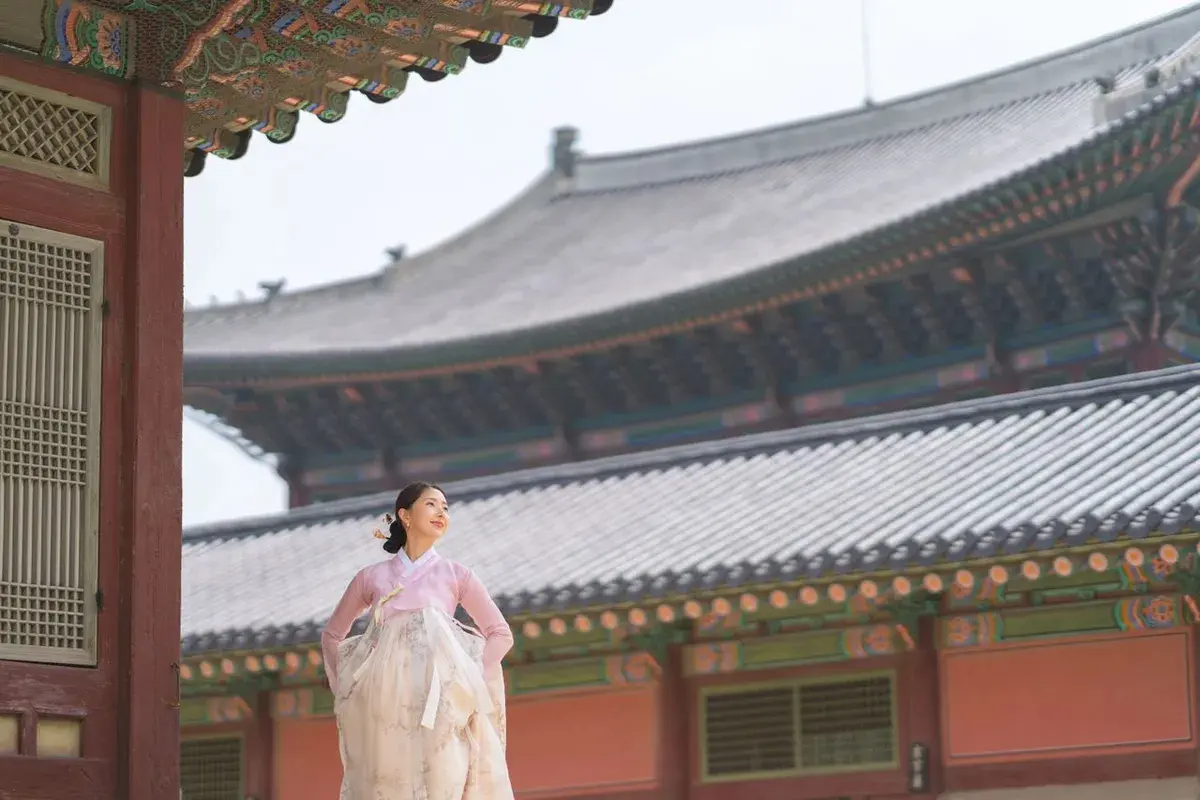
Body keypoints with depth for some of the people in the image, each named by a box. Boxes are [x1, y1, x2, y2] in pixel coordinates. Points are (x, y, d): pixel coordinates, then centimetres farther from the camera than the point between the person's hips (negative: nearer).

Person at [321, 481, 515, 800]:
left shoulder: (455, 575, 10)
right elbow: (332, 634, 23)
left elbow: (501, 634, 11)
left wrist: (469, 678, 0)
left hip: (438, 704, -1)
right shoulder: (371, 578, 12)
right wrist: (344, 689, 12)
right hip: (384, 707, 1)